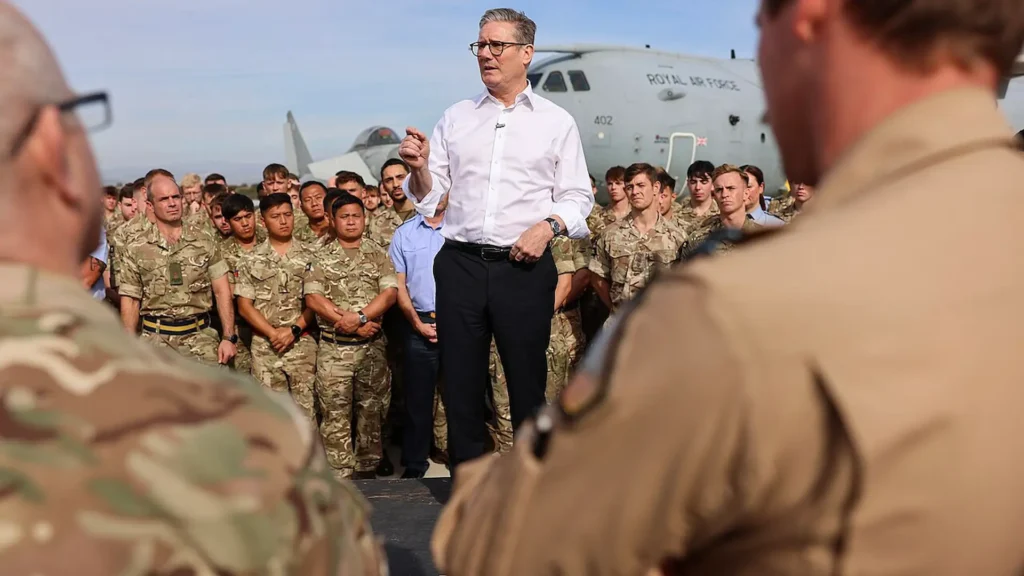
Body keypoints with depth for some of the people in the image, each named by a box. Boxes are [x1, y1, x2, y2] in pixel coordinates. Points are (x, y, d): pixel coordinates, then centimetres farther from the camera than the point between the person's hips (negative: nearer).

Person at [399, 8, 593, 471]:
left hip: (525, 266, -2)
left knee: (527, 382, 4)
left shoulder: (556, 122, 7)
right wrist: (419, 169, -10)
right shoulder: (455, 119, 12)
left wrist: (549, 226, -13)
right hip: (460, 263, 2)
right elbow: (428, 198, 10)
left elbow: (577, 197, 5)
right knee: (460, 382, 6)